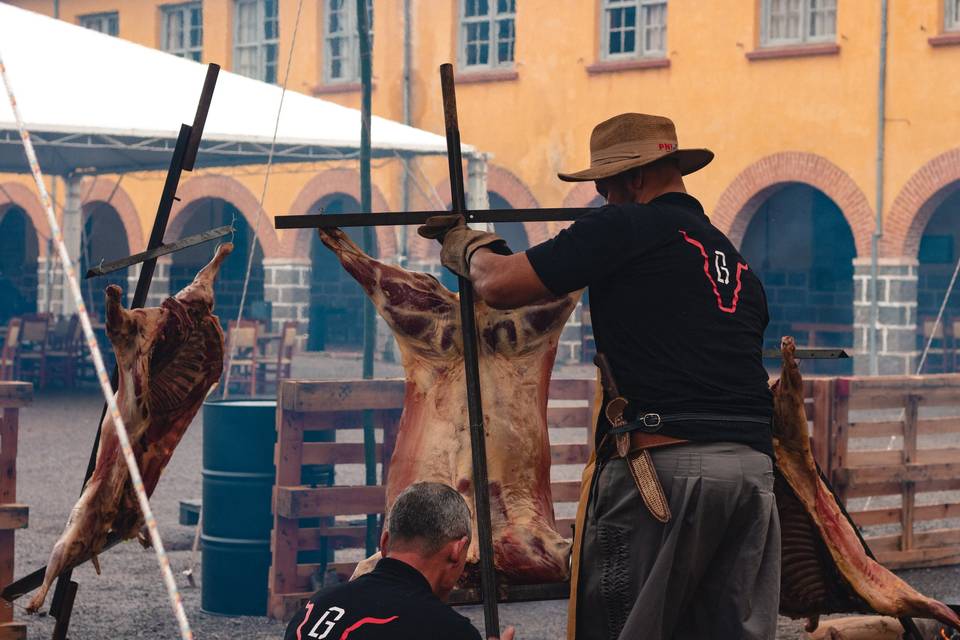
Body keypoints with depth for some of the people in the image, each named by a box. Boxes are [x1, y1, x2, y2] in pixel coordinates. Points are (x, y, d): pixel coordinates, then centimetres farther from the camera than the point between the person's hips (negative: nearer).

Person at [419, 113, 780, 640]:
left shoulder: (627, 227, -2)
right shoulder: (737, 263, 21)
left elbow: (500, 285, -3)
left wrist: (469, 246, 18)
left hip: (660, 462, -7)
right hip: (753, 470, 7)